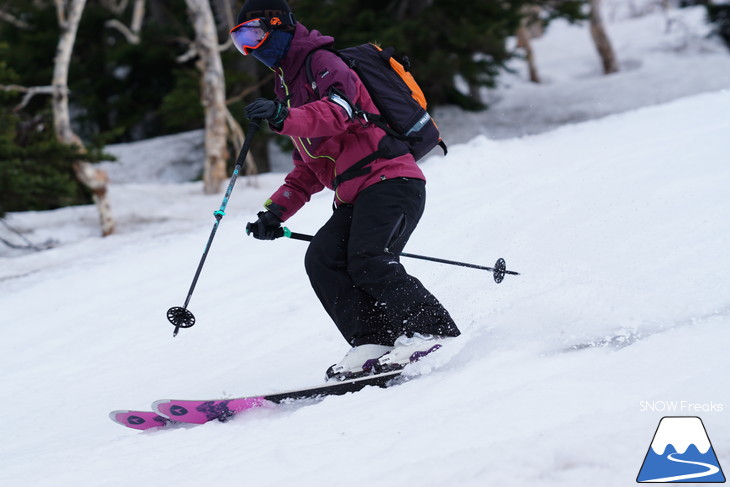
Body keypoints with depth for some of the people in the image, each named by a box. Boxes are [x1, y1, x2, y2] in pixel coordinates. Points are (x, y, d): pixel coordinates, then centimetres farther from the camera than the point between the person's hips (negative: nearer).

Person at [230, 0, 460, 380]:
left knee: (368, 262, -25)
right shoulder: (289, 87, 27)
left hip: (389, 181, -9)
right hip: (355, 198, 9)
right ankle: (373, 344, -18)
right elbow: (308, 170, 28)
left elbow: (340, 109, -25)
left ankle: (429, 332, -18)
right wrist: (276, 211, 14)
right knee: (321, 260, -11)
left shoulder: (321, 62, -2)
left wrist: (285, 118, -39)